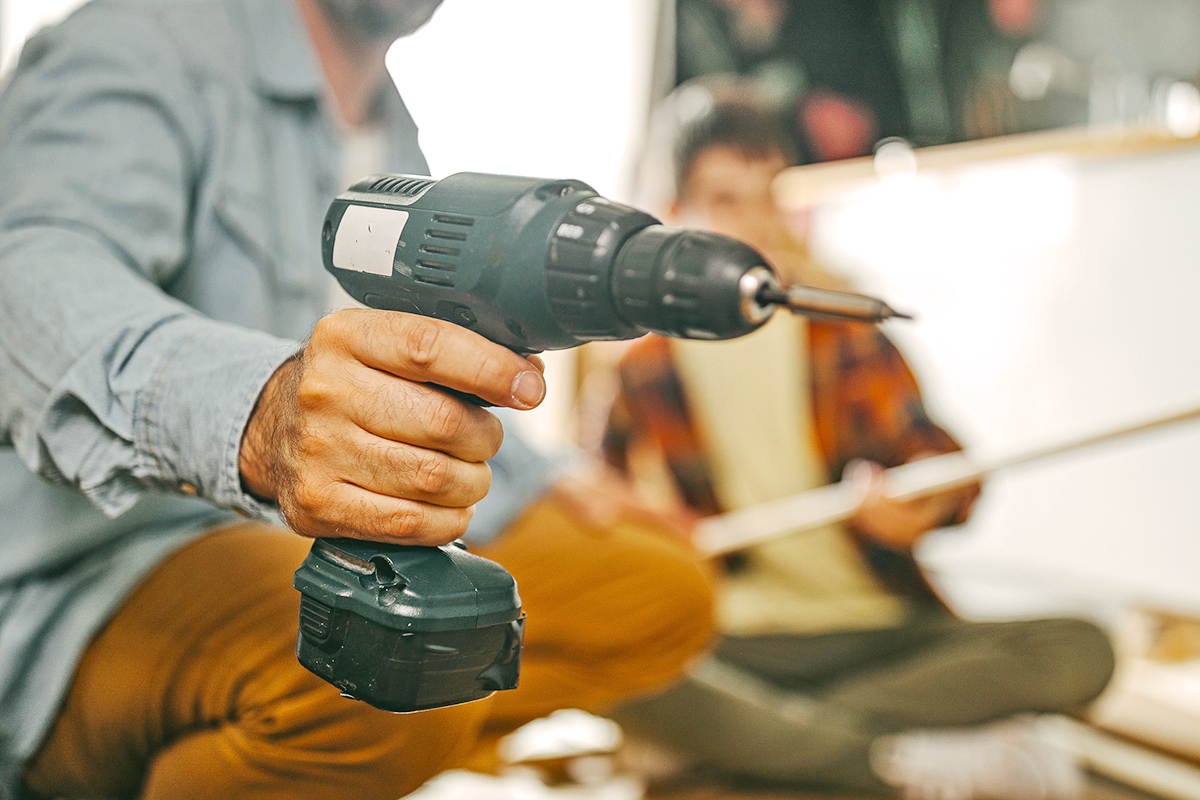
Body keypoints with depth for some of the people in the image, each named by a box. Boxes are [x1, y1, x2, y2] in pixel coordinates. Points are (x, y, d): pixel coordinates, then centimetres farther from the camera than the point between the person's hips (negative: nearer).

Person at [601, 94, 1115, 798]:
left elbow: (945, 462, -2)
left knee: (1081, 651, -22)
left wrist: (924, 508, -25)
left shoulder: (840, 323, 9)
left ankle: (765, 733, -25)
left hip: (882, 631, 2)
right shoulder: (643, 363, 7)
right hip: (730, 643, -1)